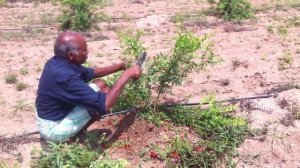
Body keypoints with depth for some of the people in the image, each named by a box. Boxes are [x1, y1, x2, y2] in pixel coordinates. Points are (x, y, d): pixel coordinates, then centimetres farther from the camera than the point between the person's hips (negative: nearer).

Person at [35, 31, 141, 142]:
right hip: (53, 129, -9)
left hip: (54, 115, 9)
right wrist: (127, 75, -26)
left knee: (99, 84, 9)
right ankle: (78, 134, 1)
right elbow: (104, 104, -34)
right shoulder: (65, 77, -33)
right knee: (103, 91, -13)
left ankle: (78, 130, 9)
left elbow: (90, 73, 12)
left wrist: (119, 67, 5)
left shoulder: (58, 62, -4)